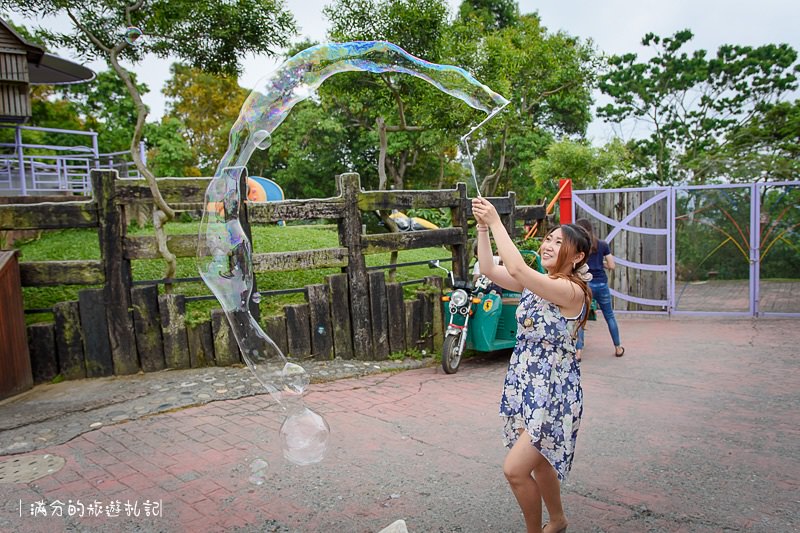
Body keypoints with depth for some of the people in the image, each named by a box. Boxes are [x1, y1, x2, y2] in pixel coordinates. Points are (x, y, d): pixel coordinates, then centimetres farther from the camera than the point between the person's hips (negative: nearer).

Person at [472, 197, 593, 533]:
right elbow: (489, 270, -4)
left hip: (554, 391, -8)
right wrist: (482, 228, -13)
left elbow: (517, 269, -34)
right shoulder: (537, 282, 4)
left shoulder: (571, 290, -20)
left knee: (515, 469, -7)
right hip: (525, 384, 8)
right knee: (539, 462, 23)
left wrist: (495, 222, -28)